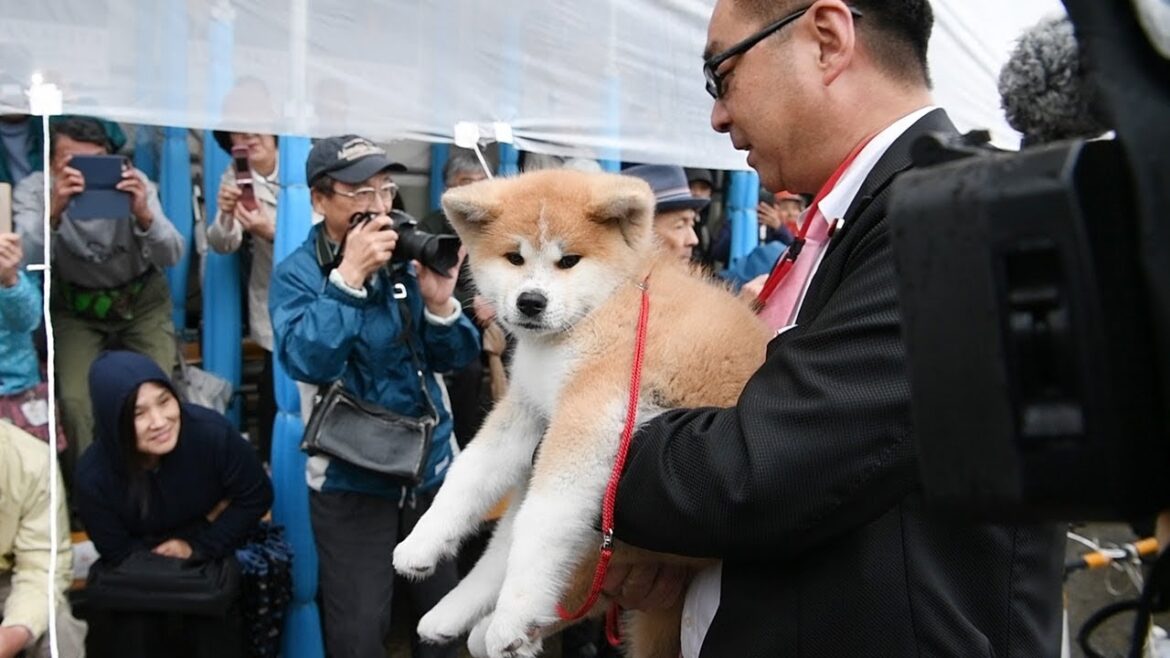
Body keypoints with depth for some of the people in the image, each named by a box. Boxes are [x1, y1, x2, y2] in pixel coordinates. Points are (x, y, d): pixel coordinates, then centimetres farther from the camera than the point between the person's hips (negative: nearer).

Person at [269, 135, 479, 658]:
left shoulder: (408, 256, 1)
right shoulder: (297, 274, -9)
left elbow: (454, 359, 1)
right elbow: (307, 362, -26)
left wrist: (440, 303, -18)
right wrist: (348, 277, -28)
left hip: (431, 466, 4)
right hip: (352, 478, -4)